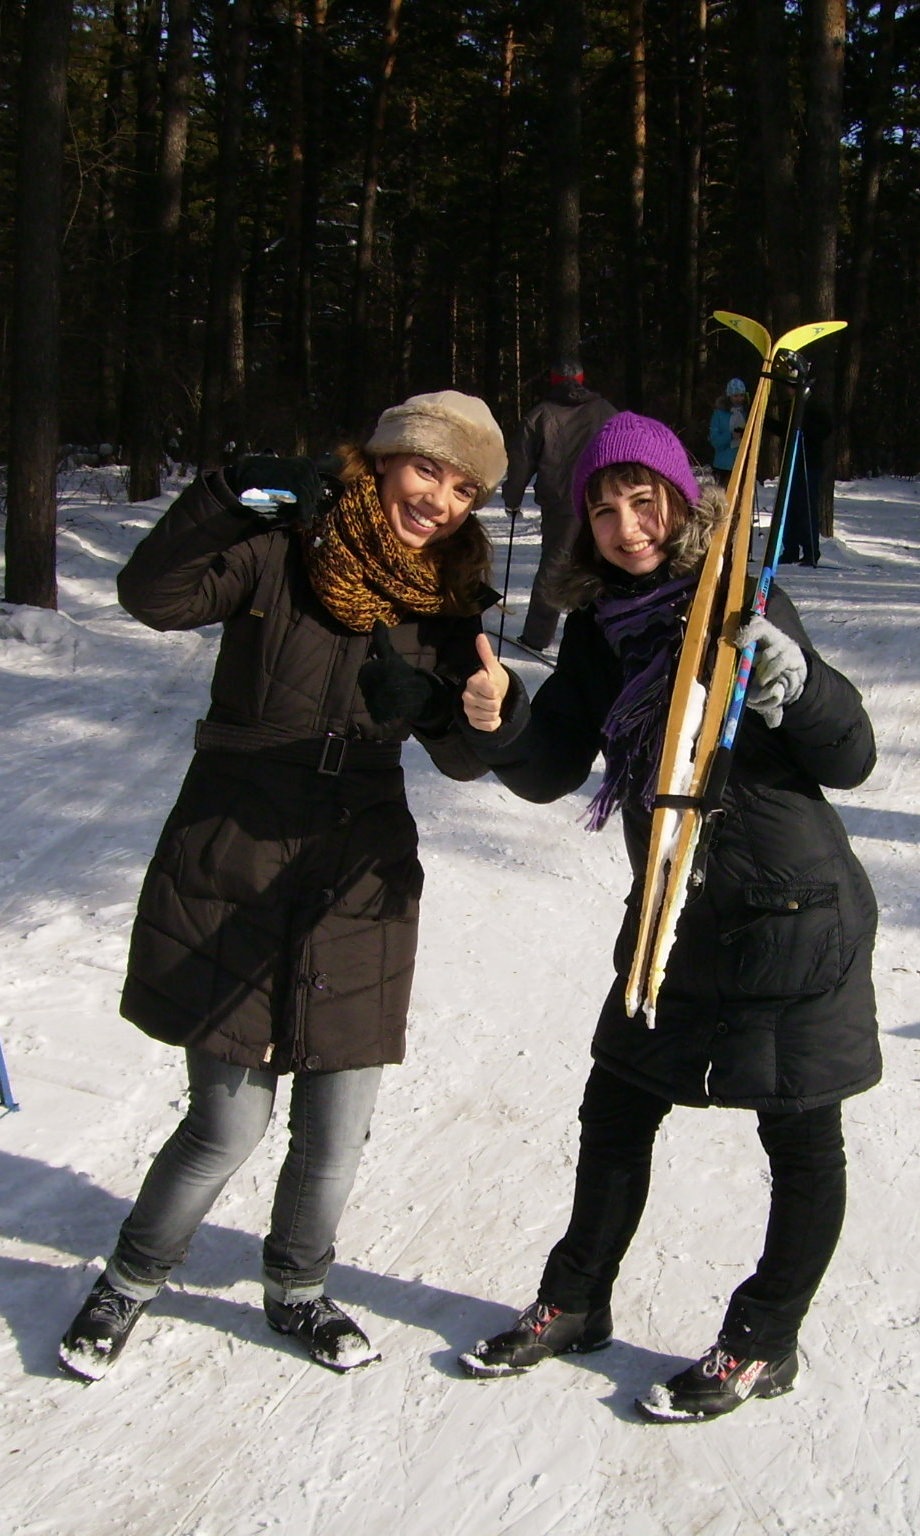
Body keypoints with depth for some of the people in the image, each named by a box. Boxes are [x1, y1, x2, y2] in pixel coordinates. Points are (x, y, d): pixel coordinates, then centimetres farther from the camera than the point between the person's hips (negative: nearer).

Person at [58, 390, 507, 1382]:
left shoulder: (448, 604, 5)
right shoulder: (280, 554, -8)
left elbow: (466, 759, 5)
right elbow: (150, 596, -20)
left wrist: (437, 706, -17)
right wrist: (232, 501, -31)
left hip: (358, 888, 4)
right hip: (230, 873, -4)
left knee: (337, 1131, 8)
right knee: (229, 1125, 0)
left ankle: (297, 1290, 36)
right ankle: (130, 1282, 28)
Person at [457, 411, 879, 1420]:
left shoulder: (740, 606, -15)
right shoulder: (599, 627, 2)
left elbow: (851, 762, -14)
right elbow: (552, 771, -1)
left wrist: (796, 683, -33)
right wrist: (499, 723, -21)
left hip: (792, 918, -6)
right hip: (672, 916, 6)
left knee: (800, 1138, 8)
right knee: (617, 1108, 17)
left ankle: (762, 1344, 27)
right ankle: (575, 1303, 37)